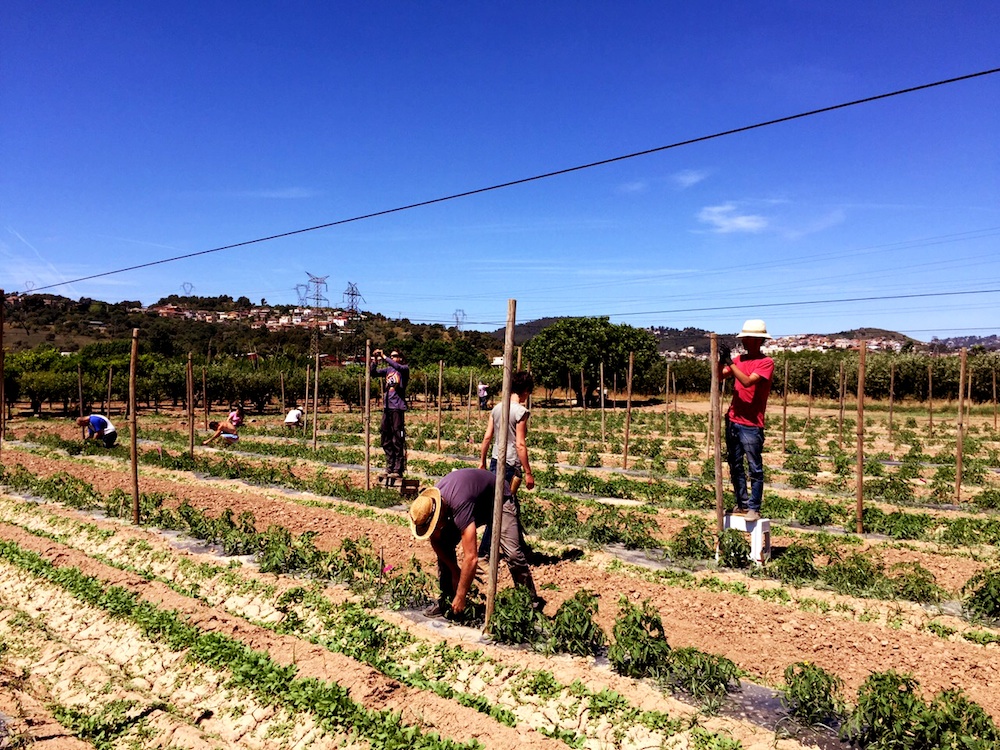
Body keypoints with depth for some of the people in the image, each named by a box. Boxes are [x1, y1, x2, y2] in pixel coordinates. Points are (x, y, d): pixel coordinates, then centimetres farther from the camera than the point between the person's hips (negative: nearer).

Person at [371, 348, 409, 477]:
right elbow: (374, 372, 6)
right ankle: (389, 467, 19)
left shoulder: (405, 369, 1)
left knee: (397, 440, -7)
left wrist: (384, 357, -21)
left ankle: (398, 470, -4)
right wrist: (375, 360, -9)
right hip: (387, 408, 7)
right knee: (386, 440, 10)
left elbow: (398, 367, -21)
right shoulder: (388, 370, 17)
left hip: (398, 408, -6)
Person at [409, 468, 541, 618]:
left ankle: (532, 604, -5)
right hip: (476, 504, 7)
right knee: (444, 545, -8)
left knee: (513, 554, -22)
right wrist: (455, 571, -9)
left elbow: (471, 558, -44)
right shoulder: (429, 502, -22)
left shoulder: (459, 505, -44)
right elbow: (435, 540, -4)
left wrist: (460, 597, -35)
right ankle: (447, 600, 5)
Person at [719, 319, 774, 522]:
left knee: (755, 469, 0)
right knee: (735, 467, 12)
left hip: (751, 424, -7)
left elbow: (748, 381, -21)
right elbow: (720, 375, 3)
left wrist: (729, 362, -21)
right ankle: (741, 504, 22)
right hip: (732, 421, 7)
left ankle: (754, 509, 5)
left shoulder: (766, 362, -8)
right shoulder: (740, 359, 12)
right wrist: (722, 360, -13)